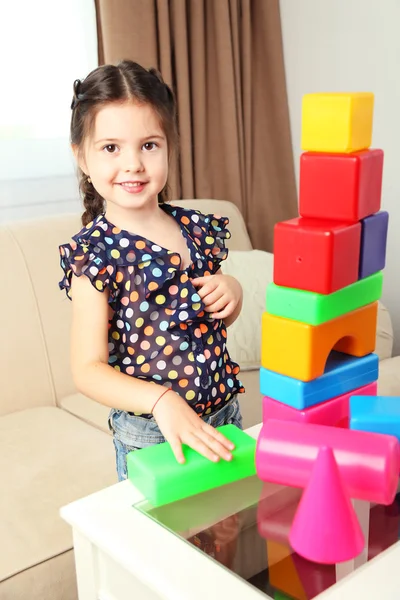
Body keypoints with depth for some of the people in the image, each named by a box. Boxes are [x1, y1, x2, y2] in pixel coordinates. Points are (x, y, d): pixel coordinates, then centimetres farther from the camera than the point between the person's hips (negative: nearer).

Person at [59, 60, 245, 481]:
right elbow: (87, 369, -18)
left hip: (225, 418, 5)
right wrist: (161, 400, -32)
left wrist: (232, 292, -8)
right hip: (148, 437, -5)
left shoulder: (197, 228, -1)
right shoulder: (93, 252, -16)